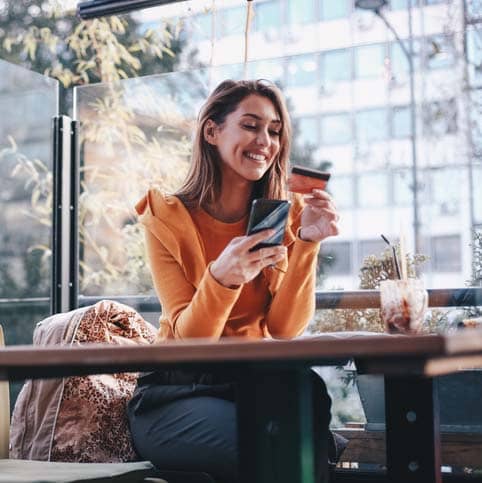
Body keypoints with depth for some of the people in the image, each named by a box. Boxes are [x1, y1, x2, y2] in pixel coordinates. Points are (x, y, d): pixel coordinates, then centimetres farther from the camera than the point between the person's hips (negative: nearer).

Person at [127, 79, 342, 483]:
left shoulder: (287, 215, 1)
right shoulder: (167, 218, -6)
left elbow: (285, 329, -7)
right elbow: (190, 338, -12)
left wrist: (307, 243, -20)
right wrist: (221, 277, -32)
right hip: (178, 391, -2)